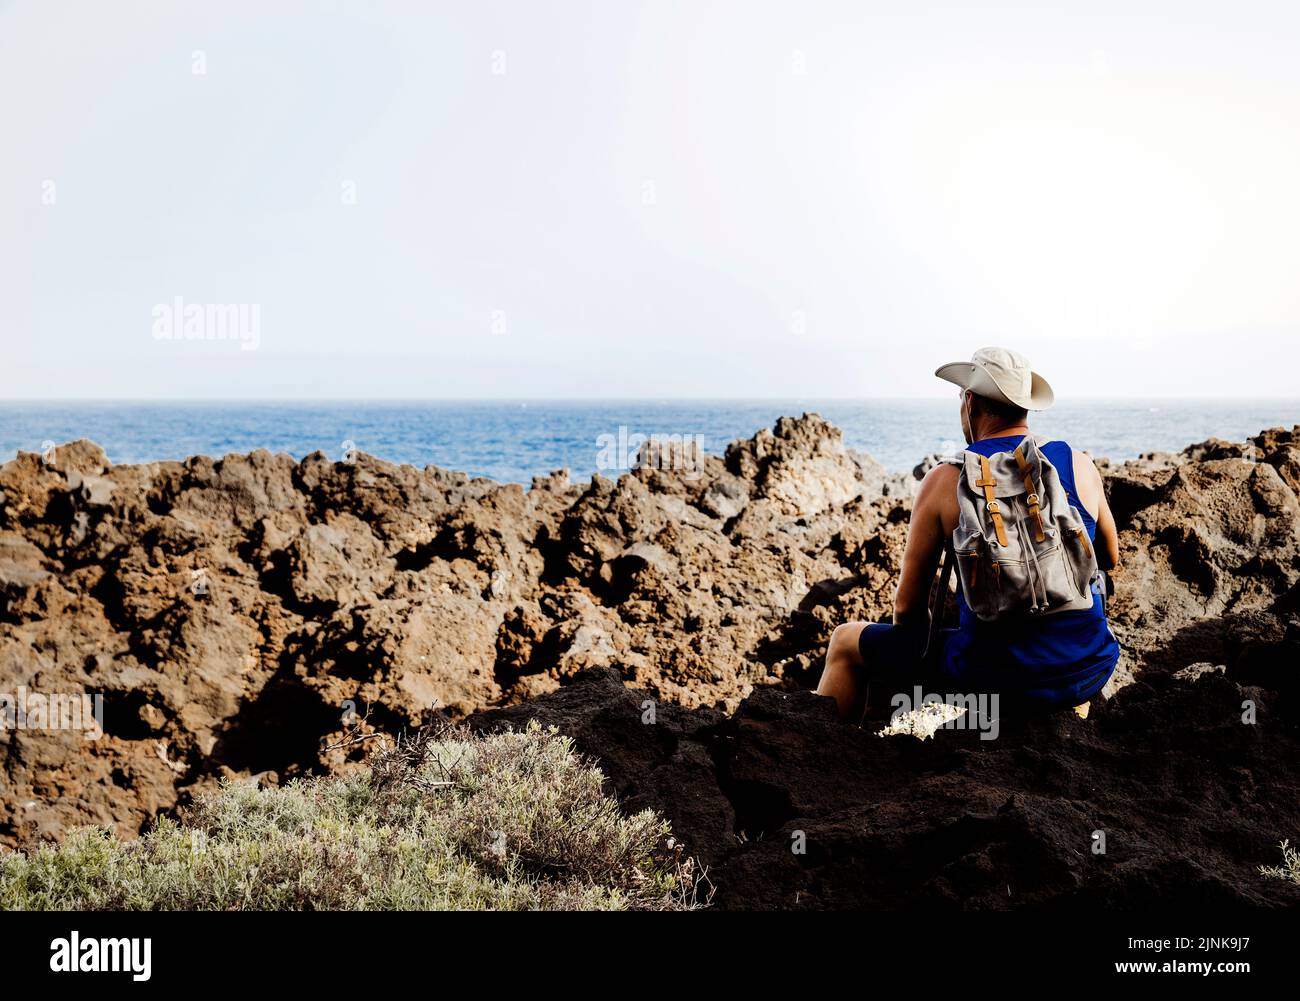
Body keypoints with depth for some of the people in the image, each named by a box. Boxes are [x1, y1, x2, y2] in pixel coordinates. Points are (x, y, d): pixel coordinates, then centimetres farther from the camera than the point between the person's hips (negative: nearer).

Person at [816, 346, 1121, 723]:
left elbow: (907, 605, -1)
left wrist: (922, 647, 19)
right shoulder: (1080, 465, 1)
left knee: (847, 642, 19)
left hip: (997, 678, -3)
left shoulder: (944, 481, -6)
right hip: (1088, 674, 4)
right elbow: (1110, 560, 19)